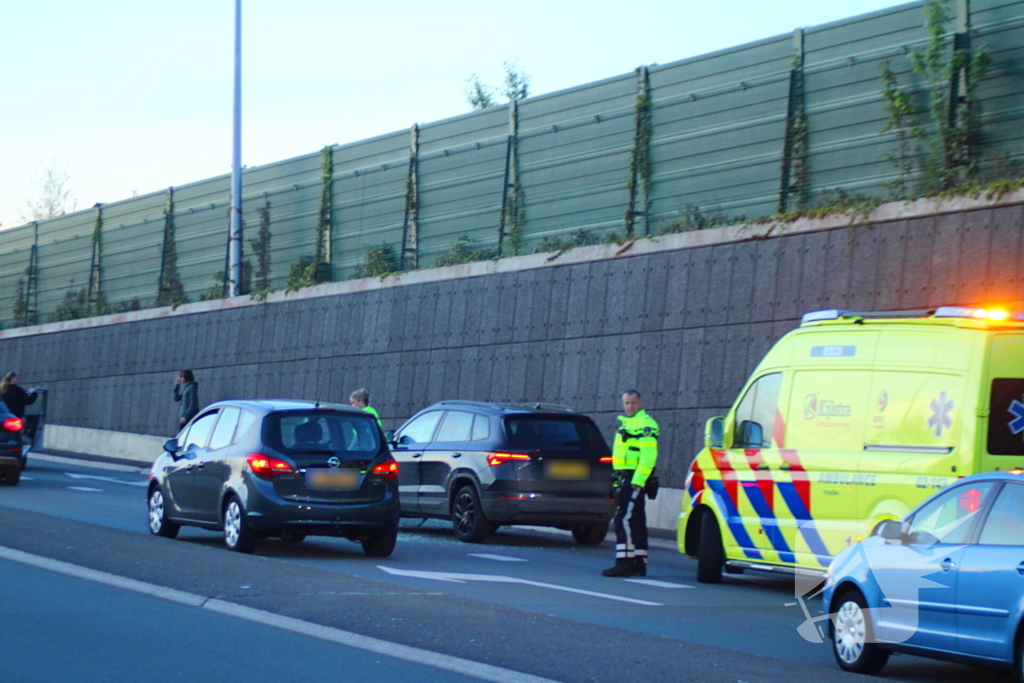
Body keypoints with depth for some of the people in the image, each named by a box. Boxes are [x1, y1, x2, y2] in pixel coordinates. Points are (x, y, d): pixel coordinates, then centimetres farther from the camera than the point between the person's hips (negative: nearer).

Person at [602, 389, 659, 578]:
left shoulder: (645, 424, -11)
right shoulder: (626, 423, 21)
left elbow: (648, 456, -20)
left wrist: (638, 480, -25)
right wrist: (618, 481, 19)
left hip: (635, 479, -10)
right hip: (624, 479, 10)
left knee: (624, 520, -15)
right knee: (636, 522, 12)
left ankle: (624, 564, -17)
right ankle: (639, 564, 17)